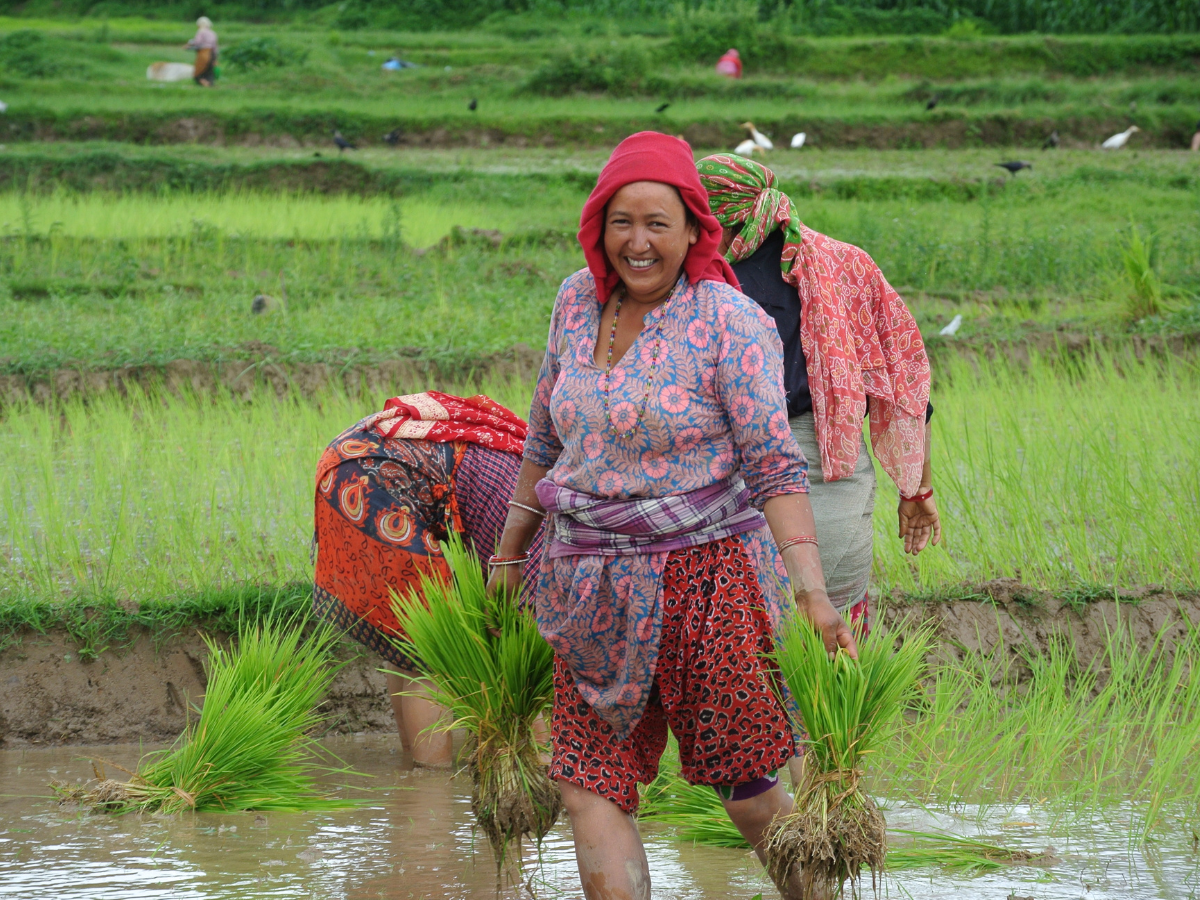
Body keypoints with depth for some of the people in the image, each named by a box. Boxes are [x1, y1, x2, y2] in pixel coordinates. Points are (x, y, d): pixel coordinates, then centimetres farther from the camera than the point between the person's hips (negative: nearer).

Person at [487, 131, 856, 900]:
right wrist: (509, 556, 23)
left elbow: (775, 463, -14)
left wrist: (811, 590, -24)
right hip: (596, 590, 5)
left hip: (706, 575, -5)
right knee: (590, 787, 0)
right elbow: (547, 441, 19)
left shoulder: (731, 322, -10)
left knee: (747, 789, -1)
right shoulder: (579, 301, 7)